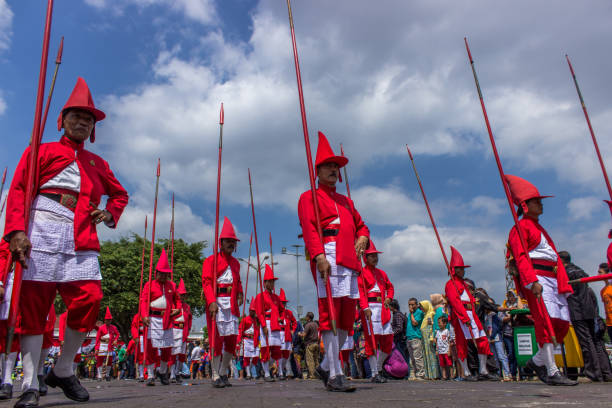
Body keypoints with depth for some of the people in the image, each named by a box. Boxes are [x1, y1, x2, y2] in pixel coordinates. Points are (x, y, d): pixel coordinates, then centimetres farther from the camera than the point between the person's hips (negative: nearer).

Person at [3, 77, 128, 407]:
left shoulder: (97, 163, 22)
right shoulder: (42, 151, 12)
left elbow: (120, 194, 32)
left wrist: (109, 213, 10)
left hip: (81, 240, 3)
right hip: (41, 234, -3)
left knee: (90, 299, -9)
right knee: (33, 304, -3)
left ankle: (63, 371, 11)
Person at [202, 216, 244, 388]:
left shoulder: (235, 263, 19)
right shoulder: (211, 260, 0)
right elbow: (206, 282, -9)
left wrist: (240, 293, 3)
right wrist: (211, 301, -22)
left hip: (232, 304, 6)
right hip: (217, 302, -6)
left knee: (232, 339, 5)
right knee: (217, 338, -5)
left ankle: (224, 373, 21)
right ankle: (216, 377, 5)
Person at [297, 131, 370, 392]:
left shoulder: (345, 201, 30)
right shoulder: (309, 197, 7)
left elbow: (360, 225, 30)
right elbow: (309, 228, -7)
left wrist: (362, 238, 5)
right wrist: (319, 255, -22)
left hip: (349, 260, 7)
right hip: (328, 256, -7)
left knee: (347, 317, 5)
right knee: (330, 314, -10)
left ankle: (327, 366, 20)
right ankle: (335, 375, -5)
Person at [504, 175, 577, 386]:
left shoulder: (540, 229, 26)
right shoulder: (520, 227, -1)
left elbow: (555, 256, 24)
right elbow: (520, 257, -13)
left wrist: (563, 282, 15)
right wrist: (532, 281, -24)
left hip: (552, 279, 9)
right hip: (537, 277, -9)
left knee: (562, 322, 4)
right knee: (547, 321, -12)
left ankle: (537, 361, 18)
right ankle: (552, 373, -8)